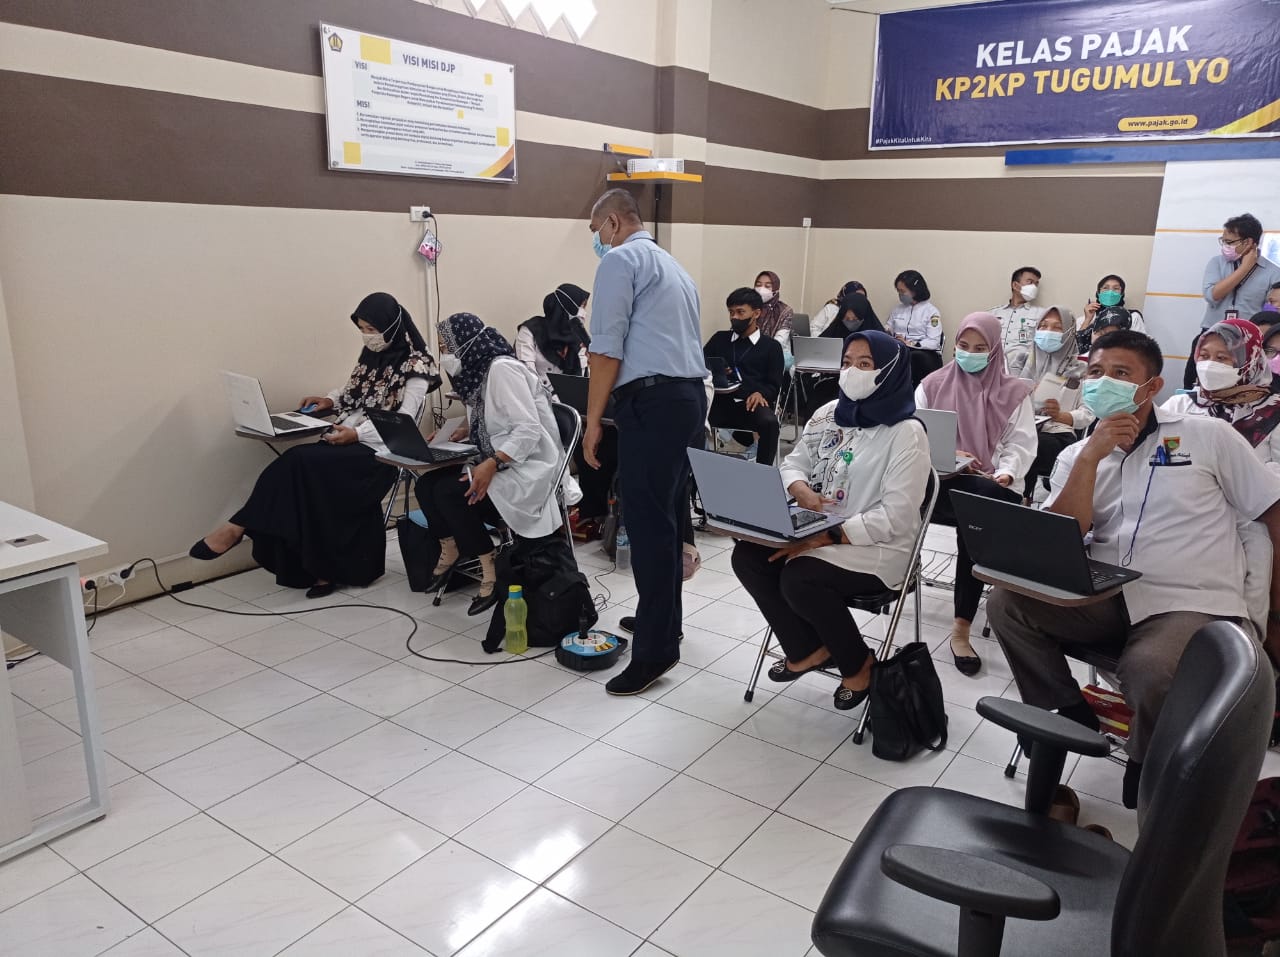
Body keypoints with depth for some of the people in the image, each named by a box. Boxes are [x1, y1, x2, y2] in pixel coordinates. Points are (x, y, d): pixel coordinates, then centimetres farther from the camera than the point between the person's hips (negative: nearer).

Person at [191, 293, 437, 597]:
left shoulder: (415, 365, -9)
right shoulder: (372, 353, 15)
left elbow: (403, 423, -16)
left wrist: (358, 433, -25)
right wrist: (330, 401, 7)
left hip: (379, 450, -7)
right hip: (349, 440, 7)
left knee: (301, 462, -28)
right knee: (300, 465, -21)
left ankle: (239, 527, -17)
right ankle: (323, 569, -16)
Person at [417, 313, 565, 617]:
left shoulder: (503, 368, -17)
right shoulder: (478, 370, 11)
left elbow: (529, 431, -24)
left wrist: (492, 465, -32)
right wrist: (467, 430, 0)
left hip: (524, 467, -9)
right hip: (495, 462, 9)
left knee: (449, 492, -23)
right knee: (427, 484, -7)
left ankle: (491, 570, -10)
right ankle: (450, 553, 12)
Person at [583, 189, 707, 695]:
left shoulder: (620, 259, -3)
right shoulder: (672, 265, 26)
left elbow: (607, 348, -11)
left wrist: (593, 420, -8)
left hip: (652, 401, -10)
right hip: (689, 395, 10)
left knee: (647, 523, -8)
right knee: (667, 517, 16)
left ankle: (655, 649, -4)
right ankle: (662, 621, 27)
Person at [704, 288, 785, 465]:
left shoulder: (771, 346, 15)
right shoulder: (720, 338, 23)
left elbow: (774, 385, 7)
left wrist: (761, 394, -16)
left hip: (751, 404, -1)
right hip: (720, 401, 2)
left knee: (769, 422, -35)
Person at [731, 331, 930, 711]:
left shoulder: (906, 433, -12)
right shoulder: (829, 414, 9)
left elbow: (895, 517, -18)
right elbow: (793, 464, 13)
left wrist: (828, 537, -25)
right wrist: (802, 491, -12)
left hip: (875, 548, -7)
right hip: (814, 532, 7)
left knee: (799, 579, -31)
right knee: (747, 556, -15)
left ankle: (858, 664, -3)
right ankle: (808, 649, 2)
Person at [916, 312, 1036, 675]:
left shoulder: (1013, 392, 13)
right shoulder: (933, 385, 15)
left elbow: (1021, 444, 4)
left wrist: (1005, 475, -16)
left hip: (992, 486, 0)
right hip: (939, 480, 0)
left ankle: (962, 627, -26)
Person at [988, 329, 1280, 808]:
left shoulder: (1208, 436, 4)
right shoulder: (1076, 456, 11)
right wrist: (1090, 456, -12)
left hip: (1192, 603, -3)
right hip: (1106, 599, 4)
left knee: (1149, 673, -35)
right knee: (1006, 603, -19)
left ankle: (1148, 773, -1)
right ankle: (1070, 715, 1)